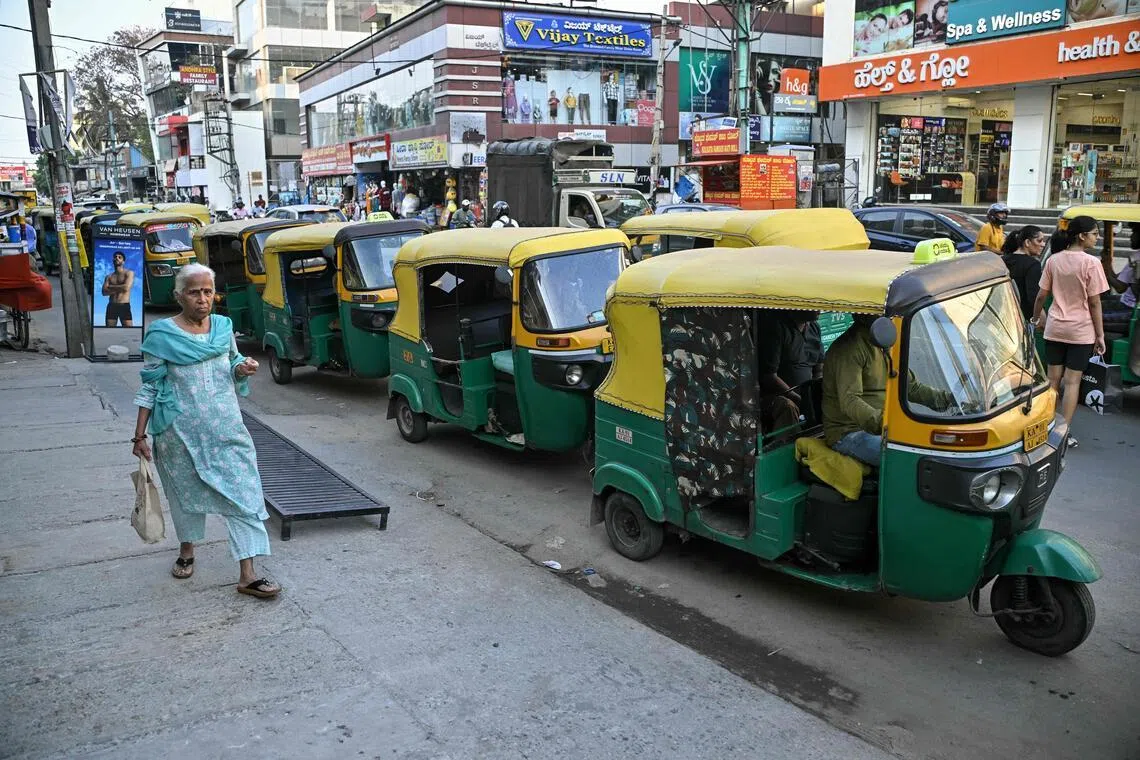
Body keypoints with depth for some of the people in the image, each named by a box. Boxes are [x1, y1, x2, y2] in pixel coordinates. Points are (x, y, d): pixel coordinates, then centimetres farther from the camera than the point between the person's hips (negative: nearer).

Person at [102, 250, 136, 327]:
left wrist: (111, 287, 0)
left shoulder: (129, 273, 4)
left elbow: (126, 288, -13)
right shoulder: (109, 276, 15)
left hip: (124, 306, -4)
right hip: (111, 306, 4)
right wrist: (119, 288, -7)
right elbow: (104, 292, 1)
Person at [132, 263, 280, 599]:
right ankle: (187, 550, 42)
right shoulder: (161, 335, -8)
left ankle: (247, 576, -1)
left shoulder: (224, 327, 2)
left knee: (244, 494, -4)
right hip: (181, 432, -2)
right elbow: (150, 387, -2)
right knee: (186, 491, 15)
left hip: (226, 430, 2)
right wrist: (140, 435, -3)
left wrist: (243, 370, -7)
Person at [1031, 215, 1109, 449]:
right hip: (1081, 331, -4)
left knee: (1053, 380, 12)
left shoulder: (1053, 260, 0)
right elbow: (1094, 303, -11)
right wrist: (1100, 335, -4)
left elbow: (1041, 295, 4)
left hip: (1054, 328, 4)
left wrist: (1037, 317, 22)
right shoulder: (1091, 263, -13)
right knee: (1072, 382, 1)